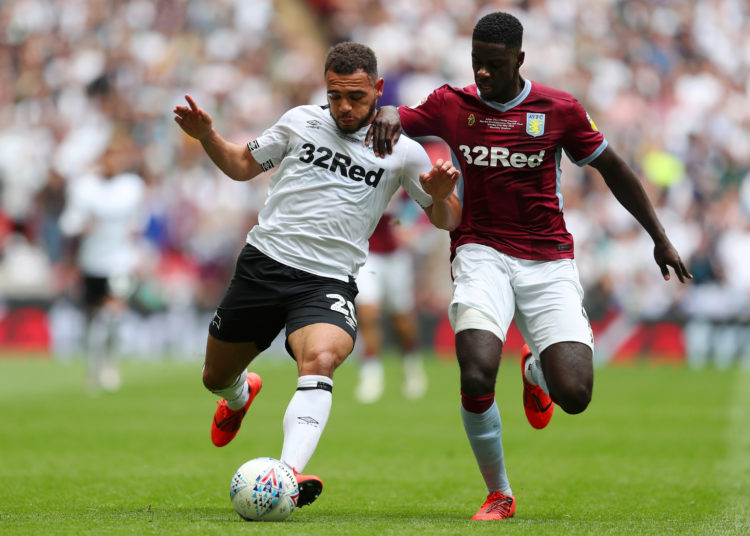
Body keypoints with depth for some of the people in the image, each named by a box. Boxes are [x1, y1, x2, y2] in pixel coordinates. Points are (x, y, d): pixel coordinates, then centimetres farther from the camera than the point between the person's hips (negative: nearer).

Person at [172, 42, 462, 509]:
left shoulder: (401, 150, 2)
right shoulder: (301, 121, 6)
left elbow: (448, 222, 9)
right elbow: (244, 165, 19)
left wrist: (441, 196, -14)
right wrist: (206, 135, 1)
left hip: (328, 282, -3)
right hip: (263, 263, 3)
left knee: (320, 360, -34)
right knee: (216, 378, 14)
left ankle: (290, 474, -48)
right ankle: (241, 396, 54)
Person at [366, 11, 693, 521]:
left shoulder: (560, 109, 0)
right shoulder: (452, 105, 3)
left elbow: (613, 168, 10)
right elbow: (393, 118, 4)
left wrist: (660, 238, 13)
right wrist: (387, 113, -23)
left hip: (548, 261, 0)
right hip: (482, 253, 0)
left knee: (574, 395, -14)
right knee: (477, 377, -27)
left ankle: (536, 371, 28)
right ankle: (499, 495, -2)